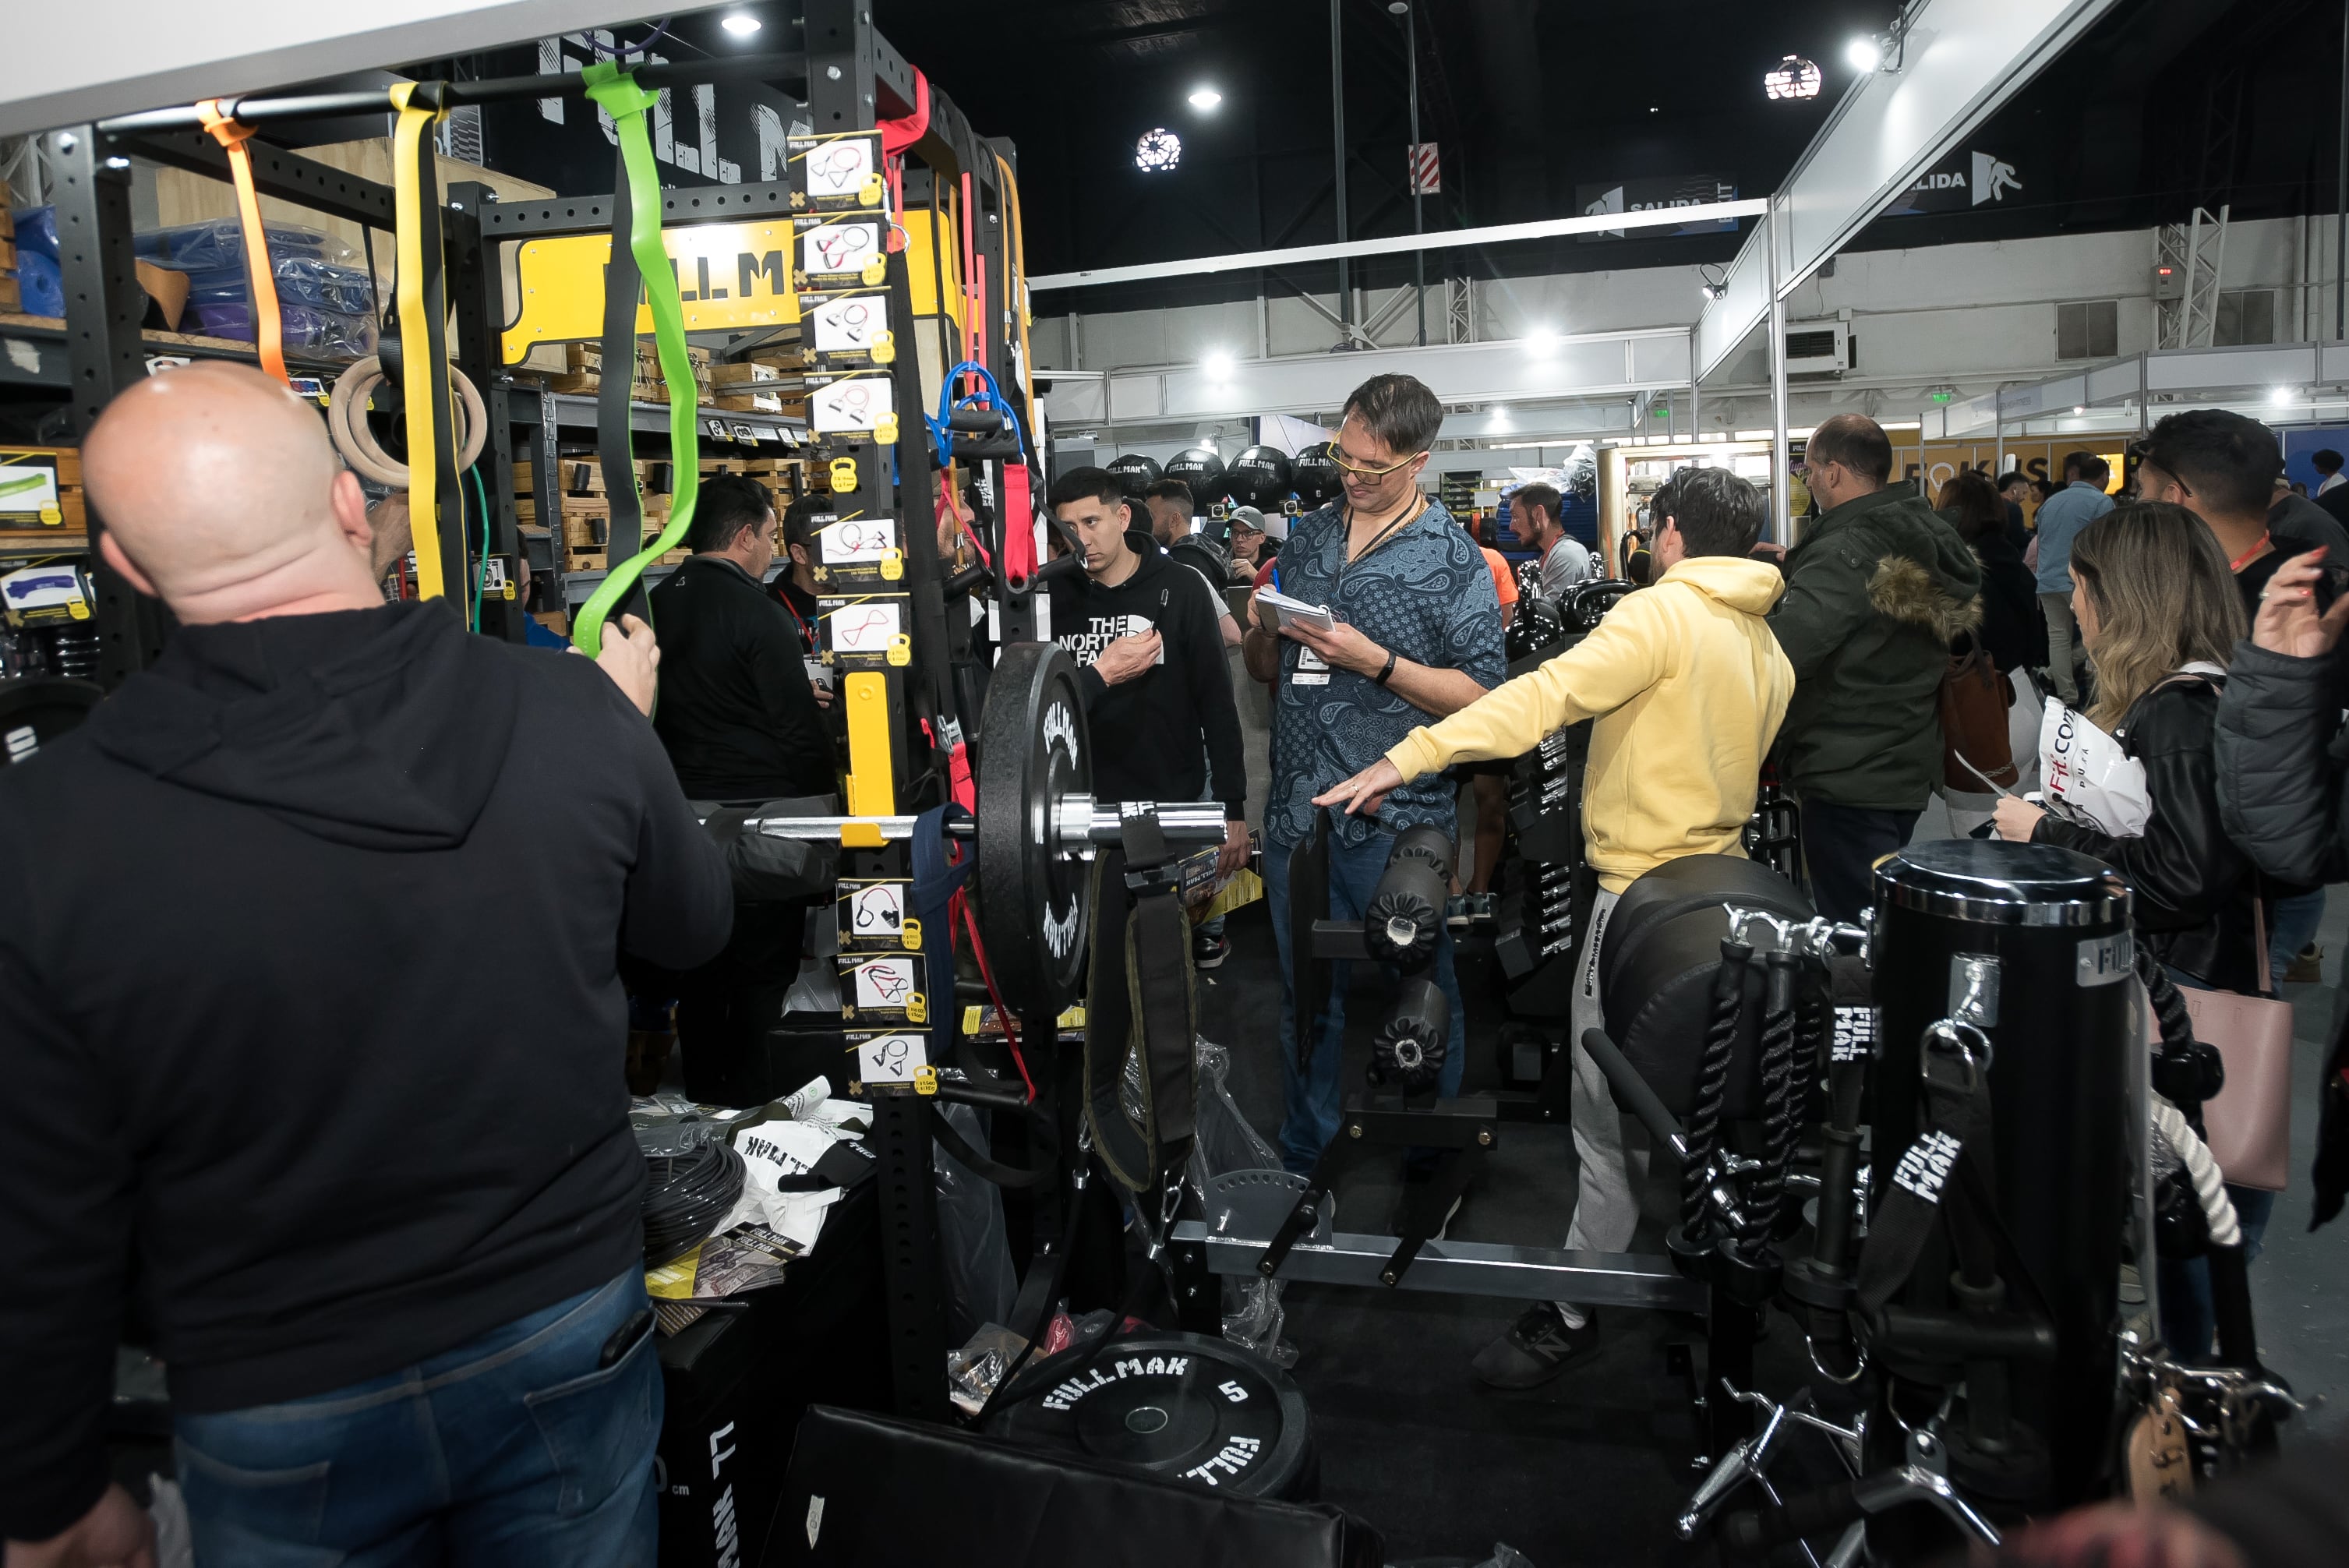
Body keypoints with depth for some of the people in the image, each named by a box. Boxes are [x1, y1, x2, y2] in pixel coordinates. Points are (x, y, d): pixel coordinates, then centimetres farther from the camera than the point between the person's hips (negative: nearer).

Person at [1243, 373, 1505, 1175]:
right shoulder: (1307, 536, 11)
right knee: (1305, 996, 16)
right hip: (1295, 810, 5)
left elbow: (1481, 696, -10)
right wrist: (1261, 634, -5)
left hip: (1395, 821, -4)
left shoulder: (1453, 560, -4)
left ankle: (1423, 1175, 28)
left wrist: (1375, 661, -18)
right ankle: (1305, 1164, 33)